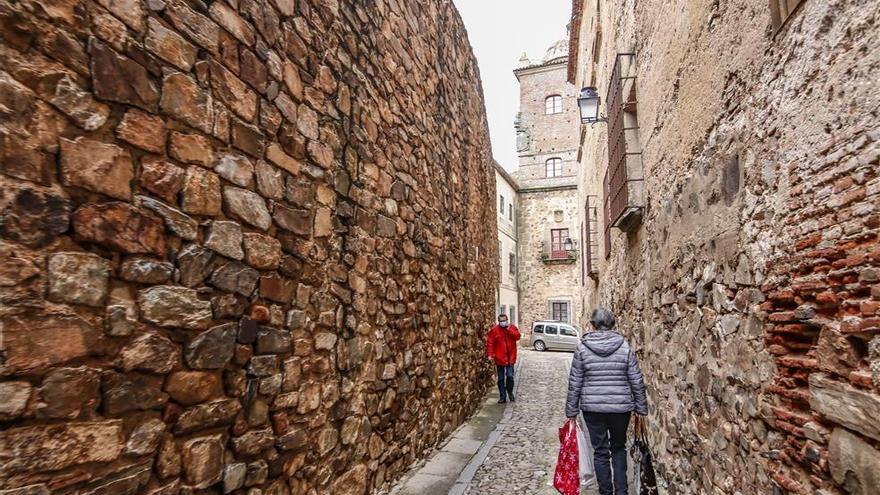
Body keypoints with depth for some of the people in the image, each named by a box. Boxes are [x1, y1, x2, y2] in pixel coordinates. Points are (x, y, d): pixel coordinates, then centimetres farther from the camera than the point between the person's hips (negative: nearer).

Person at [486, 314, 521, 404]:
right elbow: (490, 343, -5)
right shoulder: (494, 329, -3)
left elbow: (517, 336, -12)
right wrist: (490, 354, -11)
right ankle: (502, 397, 18)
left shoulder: (512, 327, 3)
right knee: (501, 378, 7)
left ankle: (510, 393, 21)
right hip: (499, 358, 0)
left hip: (510, 358, 0)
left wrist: (509, 329, -18)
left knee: (510, 376, -6)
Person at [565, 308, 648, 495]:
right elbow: (637, 382, 0)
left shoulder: (582, 348, -6)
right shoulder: (625, 347, -4)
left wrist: (572, 410, 5)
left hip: (593, 408, -1)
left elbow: (574, 383, -4)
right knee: (619, 448, 22)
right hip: (621, 407, 1)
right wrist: (641, 408, 11)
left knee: (600, 452, 13)